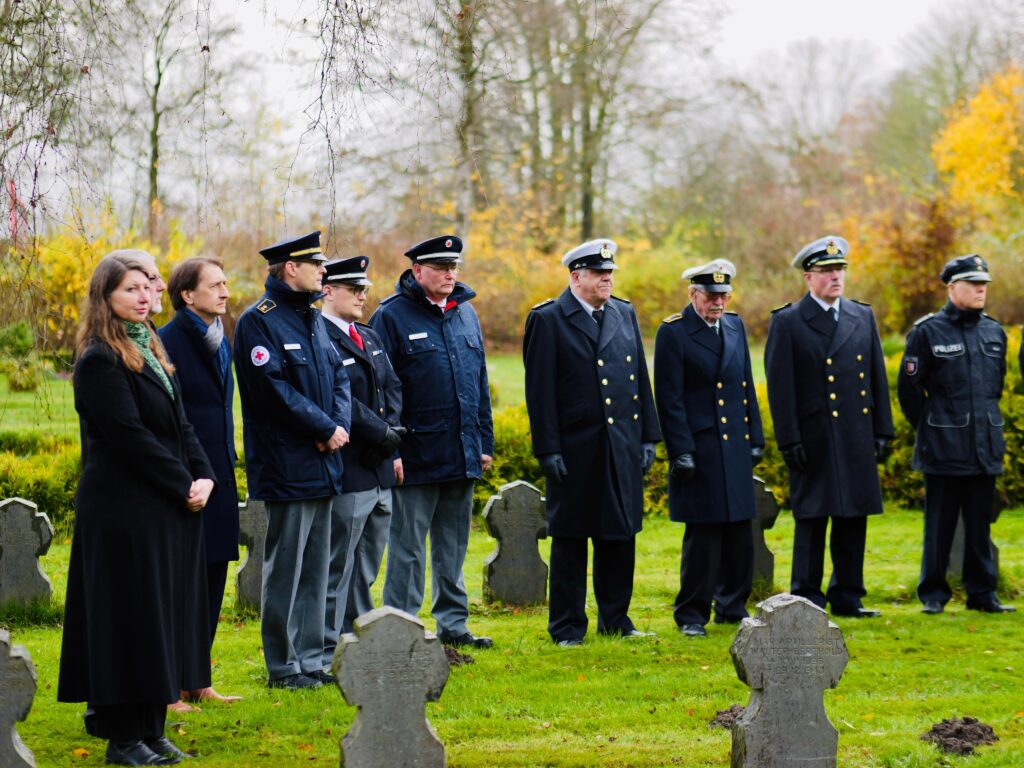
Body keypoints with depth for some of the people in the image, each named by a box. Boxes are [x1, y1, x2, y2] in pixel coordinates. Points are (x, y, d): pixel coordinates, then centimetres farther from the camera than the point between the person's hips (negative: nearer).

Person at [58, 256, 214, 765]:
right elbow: (130, 435, -17)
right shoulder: (100, 360, -11)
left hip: (169, 509, 9)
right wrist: (184, 484, -15)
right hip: (125, 511, -9)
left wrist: (203, 475, 0)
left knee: (164, 618, 10)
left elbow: (179, 423, 15)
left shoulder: (149, 350, 16)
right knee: (131, 619, -5)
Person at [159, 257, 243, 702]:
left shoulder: (221, 343, 14)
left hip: (217, 477, 8)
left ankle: (197, 682, 20)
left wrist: (226, 463, 17)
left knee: (211, 581, 11)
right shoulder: (168, 342, -12)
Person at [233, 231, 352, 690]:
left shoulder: (311, 317, 15)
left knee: (315, 568, 12)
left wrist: (341, 425, -3)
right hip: (286, 468, -9)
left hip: (322, 464, 9)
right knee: (285, 569, -3)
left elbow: (338, 375, 15)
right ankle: (282, 667, 4)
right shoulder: (259, 321, -11)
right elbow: (274, 390, -18)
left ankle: (310, 660, 19)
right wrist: (326, 428, -14)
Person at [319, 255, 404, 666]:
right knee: (338, 566, -5)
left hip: (379, 468, 9)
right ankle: (327, 651, 0)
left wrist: (392, 430, -2)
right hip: (346, 471, -9)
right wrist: (380, 432, -17)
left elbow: (392, 388, 15)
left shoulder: (371, 337, 17)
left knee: (367, 566, 14)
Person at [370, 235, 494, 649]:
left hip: (462, 457, 6)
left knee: (454, 546, 13)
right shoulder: (392, 316, -7)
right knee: (407, 548, -1)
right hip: (416, 457, -6)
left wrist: (485, 442, 14)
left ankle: (453, 623, 21)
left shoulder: (466, 312, 12)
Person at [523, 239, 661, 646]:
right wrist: (548, 449, -12)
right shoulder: (548, 320, -5)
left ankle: (616, 618, 20)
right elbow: (540, 391, -8)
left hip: (623, 446, 5)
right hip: (575, 449, -5)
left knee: (620, 535, 9)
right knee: (570, 539, 2)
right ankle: (567, 626, 9)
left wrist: (648, 438, 10)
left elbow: (641, 379, 14)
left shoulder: (624, 314, 12)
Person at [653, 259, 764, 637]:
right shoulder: (673, 332, -7)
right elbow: (669, 398, -10)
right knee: (702, 535, -4)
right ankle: (692, 614, 5)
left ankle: (732, 607, 20)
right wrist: (681, 451, -14)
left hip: (736, 447, 6)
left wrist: (755, 438, 13)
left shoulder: (735, 326, 12)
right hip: (699, 450, -6)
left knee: (740, 532, 8)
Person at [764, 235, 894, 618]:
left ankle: (846, 597, 16)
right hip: (813, 440, -5)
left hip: (858, 440, 5)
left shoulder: (863, 317, 12)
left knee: (854, 518, 8)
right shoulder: (787, 322, -2)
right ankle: (807, 601, 4)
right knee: (812, 520, -2)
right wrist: (789, 440, -11)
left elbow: (878, 378, 14)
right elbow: (780, 386, -5)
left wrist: (883, 432, 9)